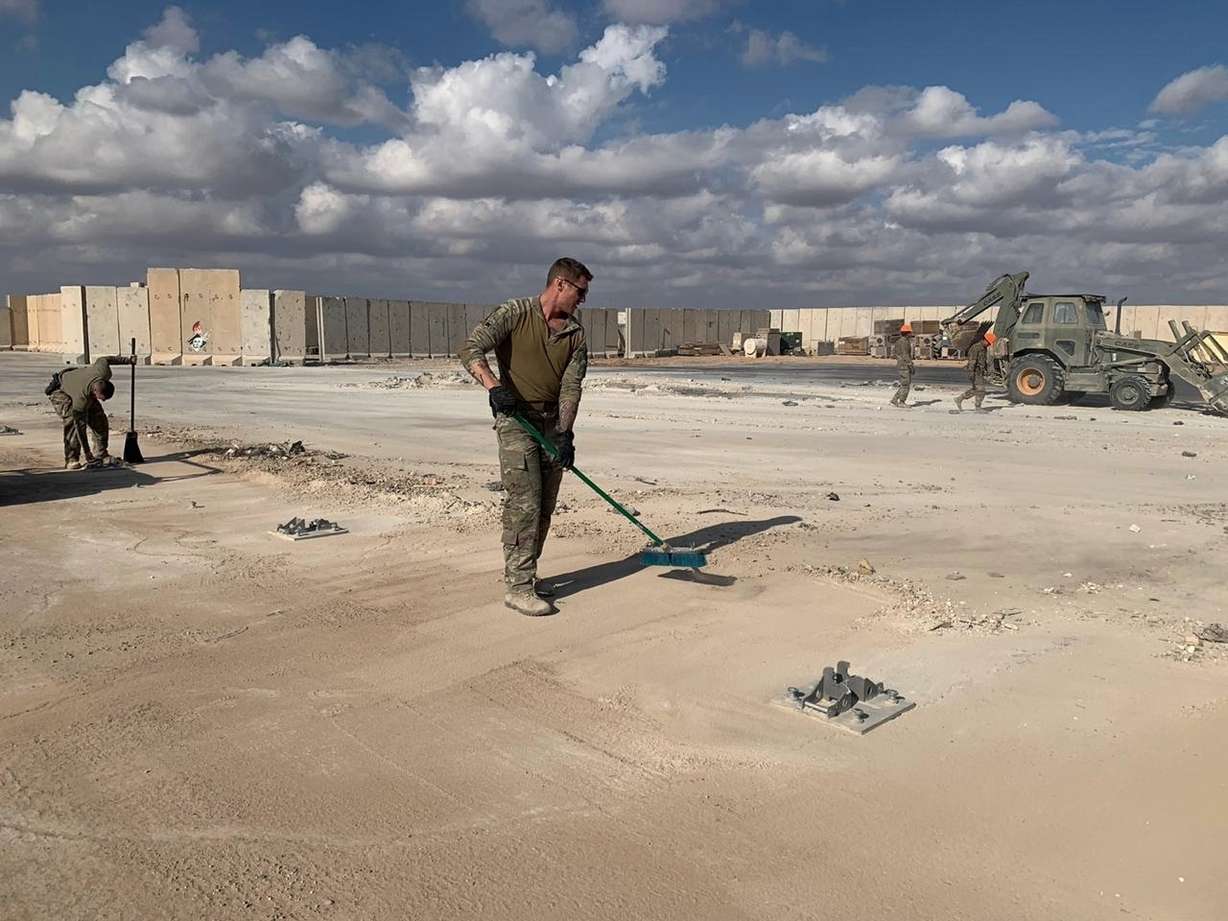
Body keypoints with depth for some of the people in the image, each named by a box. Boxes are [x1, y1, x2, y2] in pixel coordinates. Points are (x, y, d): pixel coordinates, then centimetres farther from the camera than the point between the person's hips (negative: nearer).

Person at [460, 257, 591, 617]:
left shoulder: (576, 333, 6)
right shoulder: (515, 313, -8)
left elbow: (571, 386, -1)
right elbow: (471, 349, -18)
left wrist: (566, 433, -13)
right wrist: (493, 385, -35)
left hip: (553, 423, 6)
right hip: (516, 419, -6)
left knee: (545, 507, 9)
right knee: (524, 504, -11)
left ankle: (523, 572, 24)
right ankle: (518, 588, -6)